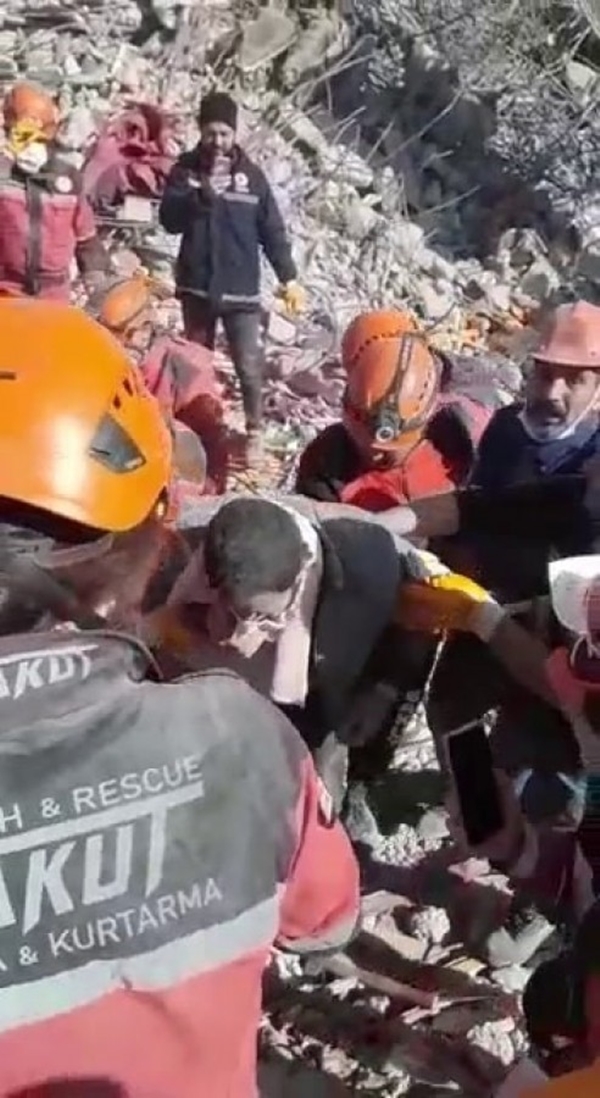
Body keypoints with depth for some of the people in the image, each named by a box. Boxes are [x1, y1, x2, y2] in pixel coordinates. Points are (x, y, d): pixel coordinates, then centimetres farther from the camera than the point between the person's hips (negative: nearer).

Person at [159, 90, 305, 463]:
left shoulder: (252, 174, 1)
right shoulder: (186, 169, 0)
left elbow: (272, 230, 4)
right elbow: (170, 219, -12)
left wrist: (289, 278, -1)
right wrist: (204, 193, -27)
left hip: (242, 290, -1)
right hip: (197, 286, 1)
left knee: (250, 366, -6)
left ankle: (255, 432, 10)